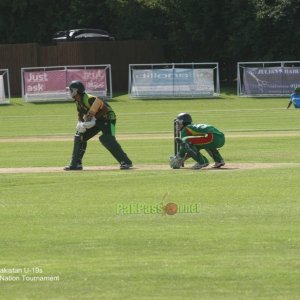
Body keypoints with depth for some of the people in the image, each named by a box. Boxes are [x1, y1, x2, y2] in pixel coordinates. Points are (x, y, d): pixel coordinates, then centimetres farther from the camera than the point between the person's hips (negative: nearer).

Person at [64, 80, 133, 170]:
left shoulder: (89, 99, -28)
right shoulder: (78, 101, 1)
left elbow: (105, 109, -29)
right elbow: (81, 113, 14)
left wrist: (93, 117, -30)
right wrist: (80, 123, -6)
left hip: (107, 118, -10)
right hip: (96, 120, 10)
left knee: (107, 139, -27)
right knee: (79, 137, 7)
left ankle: (126, 162, -25)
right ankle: (76, 164, 14)